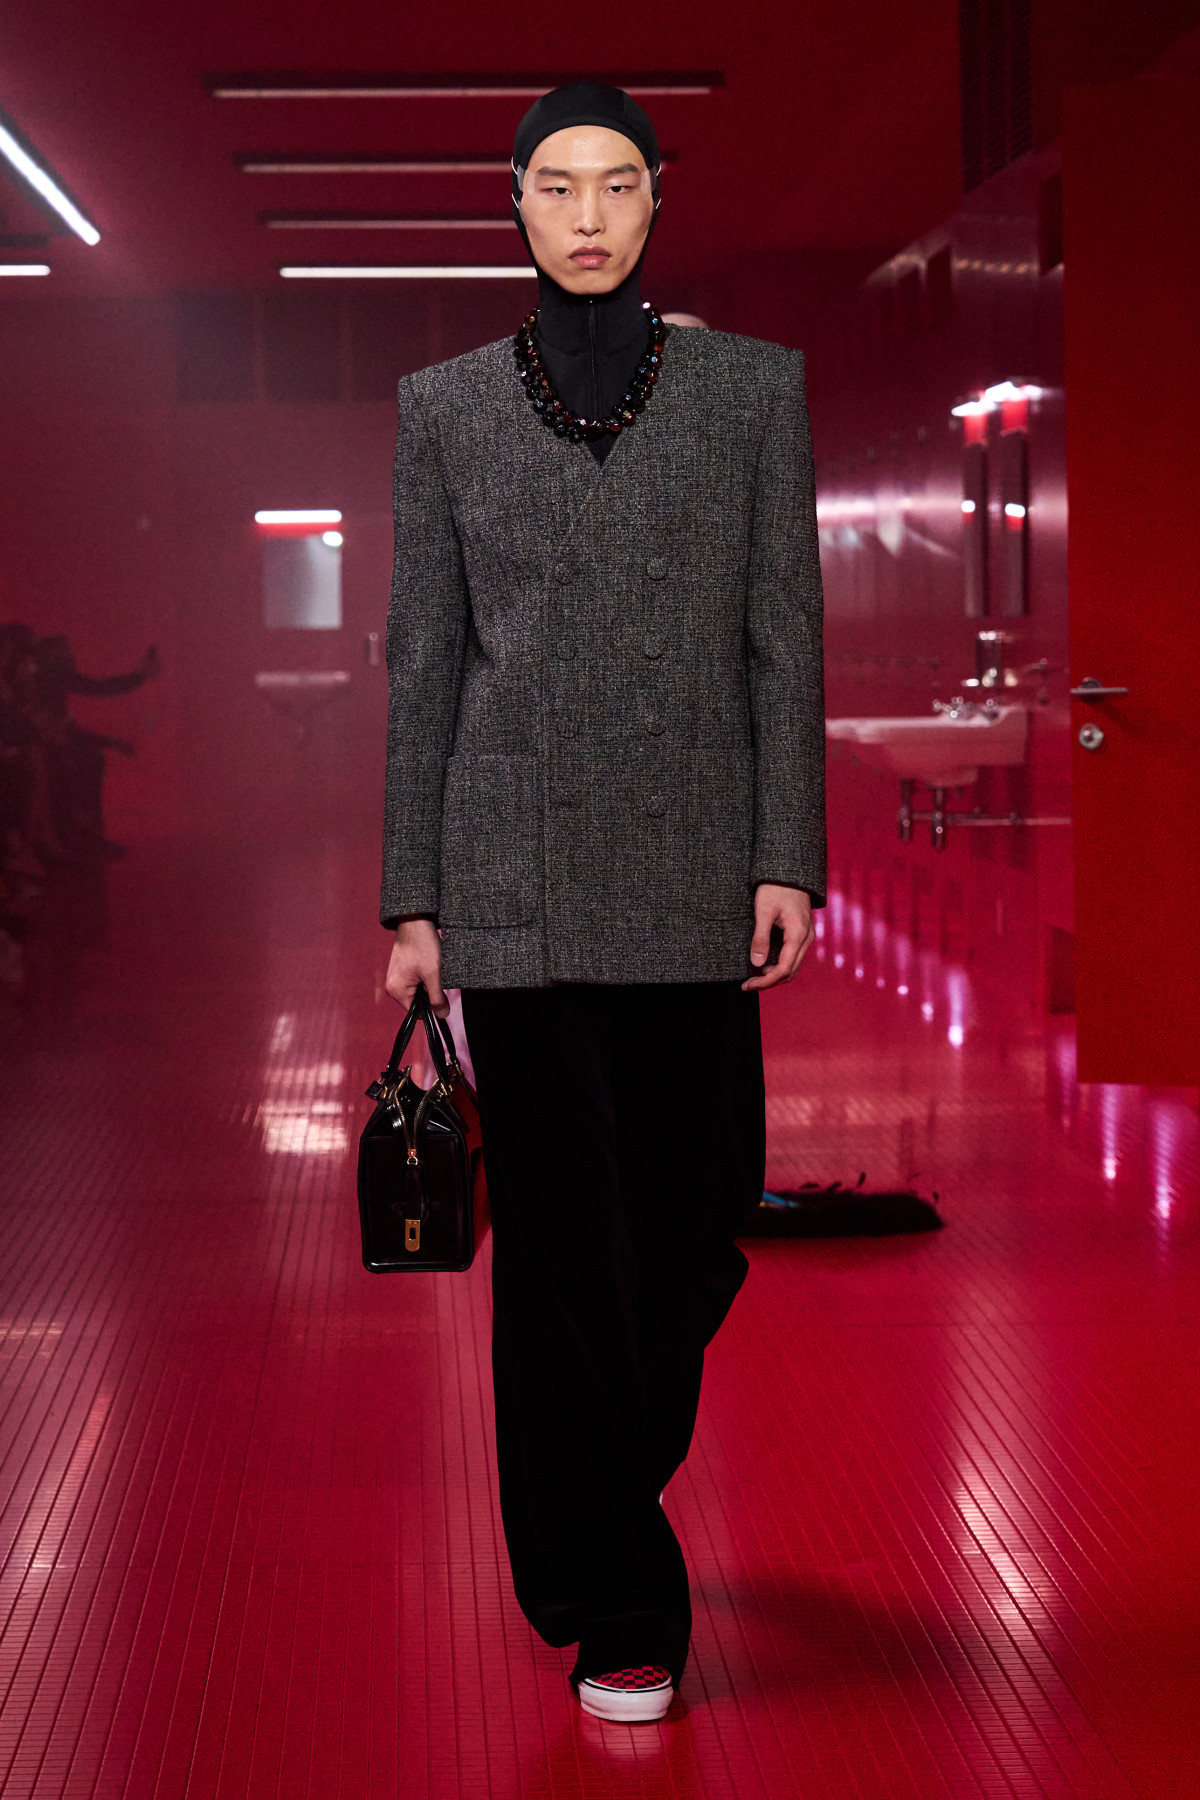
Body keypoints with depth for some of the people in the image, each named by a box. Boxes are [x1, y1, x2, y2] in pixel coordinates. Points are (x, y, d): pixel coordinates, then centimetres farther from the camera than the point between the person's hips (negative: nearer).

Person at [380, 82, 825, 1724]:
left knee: (694, 1222, 7)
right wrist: (414, 898, 2)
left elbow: (785, 636, 3)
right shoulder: (447, 407, 6)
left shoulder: (753, 387, 6)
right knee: (561, 1233, 0)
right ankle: (617, 1609, 11)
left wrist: (789, 858, -5)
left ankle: (606, 1482, 38)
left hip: (693, 863, 1)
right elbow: (424, 659, 6)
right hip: (517, 873, -1)